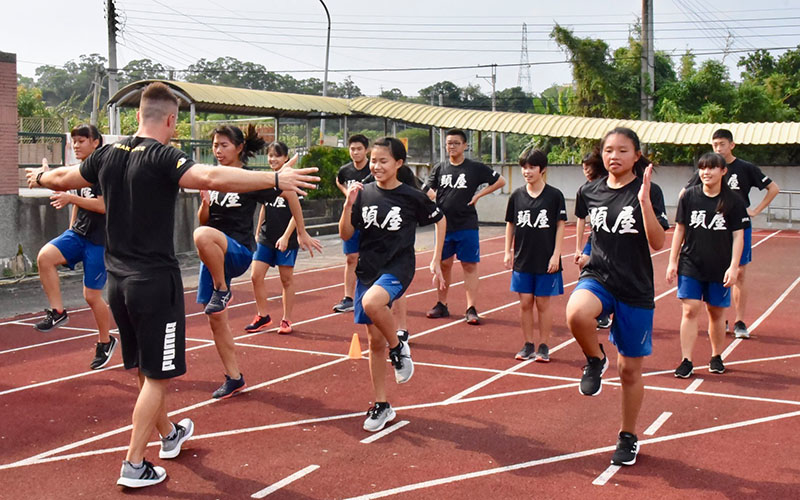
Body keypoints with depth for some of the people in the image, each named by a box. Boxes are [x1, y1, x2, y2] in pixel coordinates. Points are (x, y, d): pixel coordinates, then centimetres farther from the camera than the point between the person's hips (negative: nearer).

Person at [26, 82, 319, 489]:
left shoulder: (109, 154, 6)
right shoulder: (161, 157, -16)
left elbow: (64, 178, 24)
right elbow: (212, 177, -33)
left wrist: (40, 177, 46)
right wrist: (276, 179, -37)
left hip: (118, 280, 8)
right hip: (155, 281, -8)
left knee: (144, 369, 21)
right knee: (157, 376, 3)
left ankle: (168, 434, 42)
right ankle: (134, 465, 8)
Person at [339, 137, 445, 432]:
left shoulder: (412, 197, -5)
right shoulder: (364, 193, 2)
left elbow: (440, 220, 10)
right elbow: (345, 235, 3)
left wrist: (436, 261, 7)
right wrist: (348, 205, -12)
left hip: (398, 267, -4)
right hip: (368, 270, 4)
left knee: (372, 302, -36)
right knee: (374, 340, 7)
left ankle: (399, 348, -7)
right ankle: (381, 406, 20)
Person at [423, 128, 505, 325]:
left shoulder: (475, 168, -1)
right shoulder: (439, 168, 8)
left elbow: (500, 181, 4)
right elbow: (425, 192, 8)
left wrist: (479, 195, -2)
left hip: (467, 226, -3)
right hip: (443, 225, 3)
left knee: (470, 266, -2)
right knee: (443, 264, 11)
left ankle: (471, 309, 2)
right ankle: (442, 305, 24)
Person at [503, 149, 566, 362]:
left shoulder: (554, 195, -4)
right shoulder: (517, 196, 4)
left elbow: (560, 226, -3)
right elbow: (510, 225, 10)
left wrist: (556, 255, -8)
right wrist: (508, 252, 5)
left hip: (546, 261, -3)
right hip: (522, 259, 3)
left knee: (543, 303, 3)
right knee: (525, 303, 6)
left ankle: (543, 346, 14)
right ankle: (528, 345, 17)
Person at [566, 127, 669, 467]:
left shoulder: (648, 191, -8)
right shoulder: (590, 191, 2)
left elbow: (657, 243, -19)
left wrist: (644, 201, -27)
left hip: (636, 290, -2)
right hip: (597, 277, 2)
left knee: (630, 370, 9)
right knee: (576, 314, -36)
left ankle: (628, 437, 32)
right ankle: (596, 360, -3)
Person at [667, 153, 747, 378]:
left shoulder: (733, 201, -2)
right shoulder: (689, 196, 1)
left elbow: (738, 236, -1)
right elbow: (679, 230, 6)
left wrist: (733, 267, -7)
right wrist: (672, 262, 4)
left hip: (720, 269, 0)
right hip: (690, 265, 0)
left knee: (716, 313, 9)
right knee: (690, 311, -5)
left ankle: (716, 357, 28)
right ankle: (686, 361, 0)